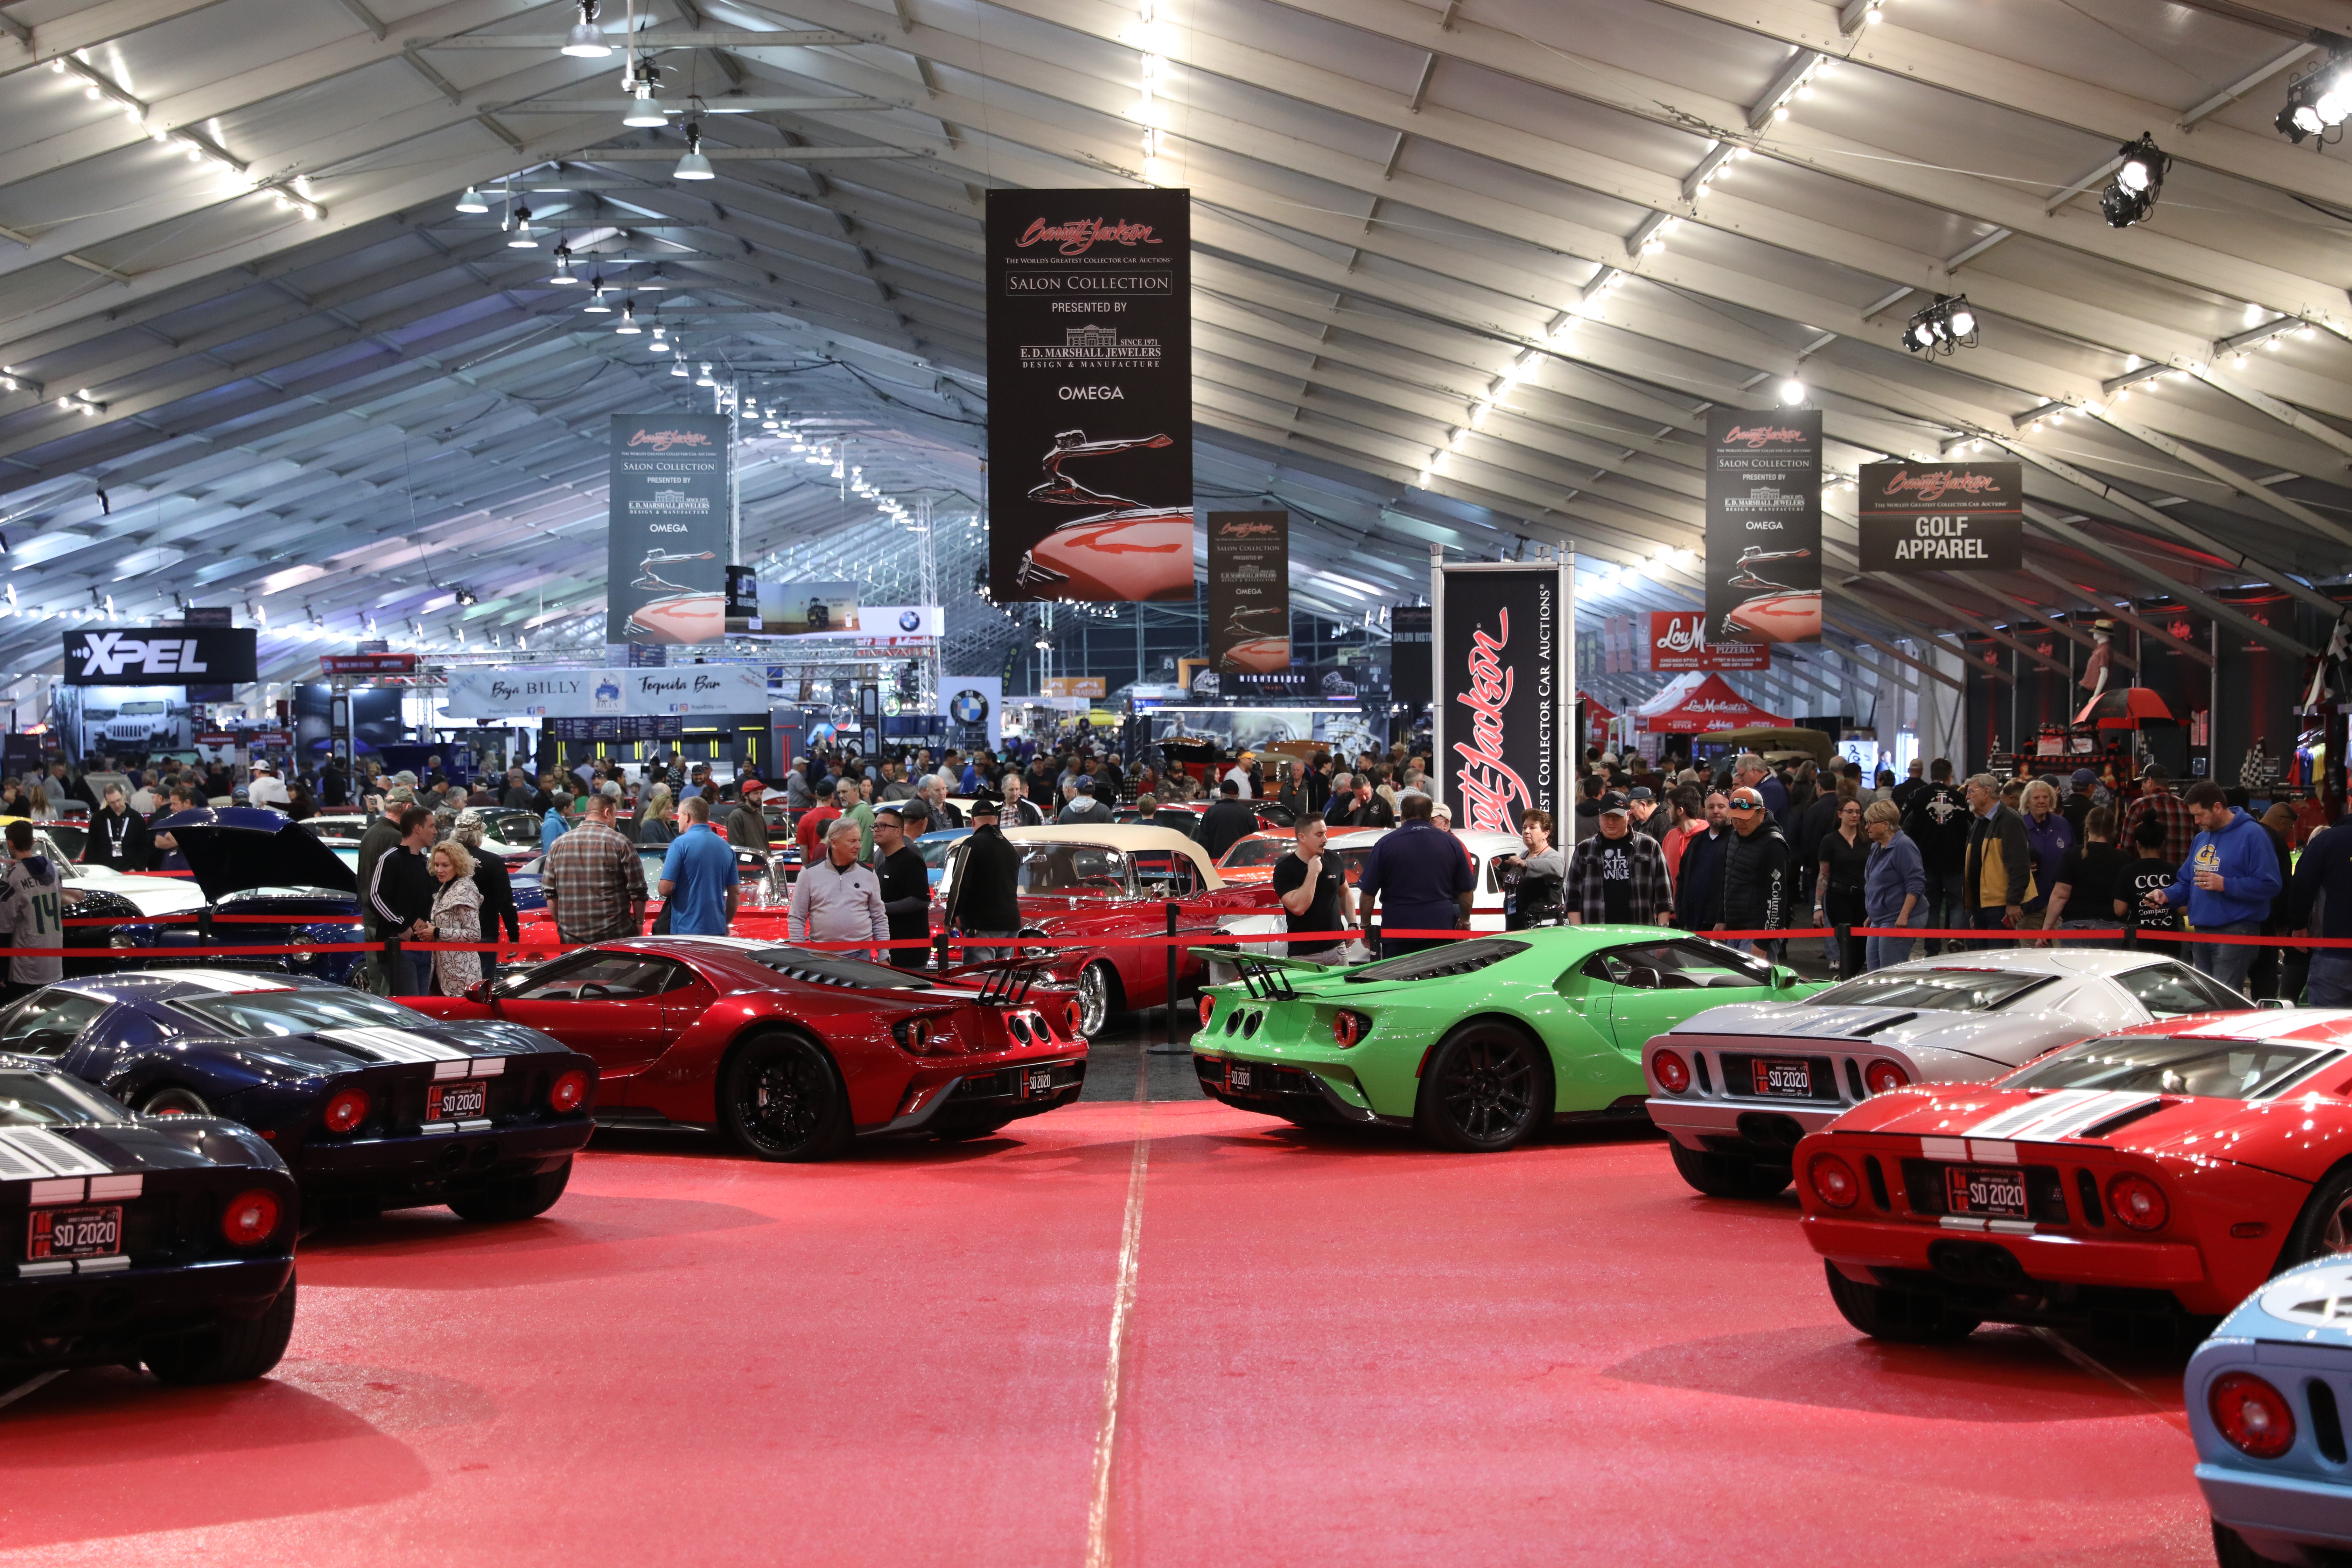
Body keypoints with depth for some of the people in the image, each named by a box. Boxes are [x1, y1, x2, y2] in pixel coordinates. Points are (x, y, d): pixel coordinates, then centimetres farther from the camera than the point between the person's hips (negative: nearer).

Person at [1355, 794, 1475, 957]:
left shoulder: (1385, 845, -3)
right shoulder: (1452, 843, 3)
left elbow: (1367, 894, -1)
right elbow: (1467, 891, 9)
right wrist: (1464, 921, 24)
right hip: (1441, 931, 2)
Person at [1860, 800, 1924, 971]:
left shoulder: (1903, 846, -14)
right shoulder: (1877, 848, 17)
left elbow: (1916, 884, -20)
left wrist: (1904, 916, -26)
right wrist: (1871, 916, 27)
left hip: (1898, 920, -10)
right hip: (1880, 920, 10)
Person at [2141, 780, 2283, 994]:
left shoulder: (2251, 835, -9)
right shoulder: (2201, 839, 16)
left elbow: (2270, 886, -15)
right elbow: (2186, 883, 25)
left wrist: (2225, 885, -20)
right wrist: (2166, 895, 4)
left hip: (2236, 932, -8)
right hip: (2202, 932, 8)